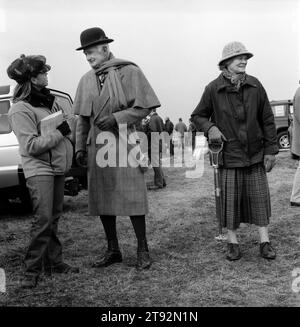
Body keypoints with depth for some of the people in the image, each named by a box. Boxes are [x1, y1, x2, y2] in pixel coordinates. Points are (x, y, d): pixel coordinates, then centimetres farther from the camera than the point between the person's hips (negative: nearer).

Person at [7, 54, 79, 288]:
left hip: (58, 166, 8)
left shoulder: (48, 99, 11)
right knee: (44, 219, -11)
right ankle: (32, 270, -2)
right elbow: (31, 145, -20)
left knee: (54, 217, 12)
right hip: (39, 169, -8)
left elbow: (65, 124, 23)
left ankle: (54, 262, 21)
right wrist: (60, 132, -18)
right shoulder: (20, 110, -14)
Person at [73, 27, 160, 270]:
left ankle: (143, 250, 13)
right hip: (97, 147, 5)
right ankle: (113, 250, 22)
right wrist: (80, 147, 11)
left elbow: (144, 107, -6)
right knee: (101, 200, 8)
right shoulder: (86, 80, 12)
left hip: (125, 144, -5)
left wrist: (116, 118, -16)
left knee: (132, 199, -3)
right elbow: (83, 118, 16)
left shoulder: (129, 72, -4)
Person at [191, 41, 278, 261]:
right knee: (230, 198, 4)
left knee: (259, 197, 5)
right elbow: (198, 116, 8)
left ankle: (265, 241, 16)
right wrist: (210, 127, -13)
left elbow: (267, 120, 5)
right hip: (229, 154, -1)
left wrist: (271, 150, 2)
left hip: (255, 154, 2)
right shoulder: (213, 89, -4)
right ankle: (233, 243, 18)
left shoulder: (255, 86, 1)